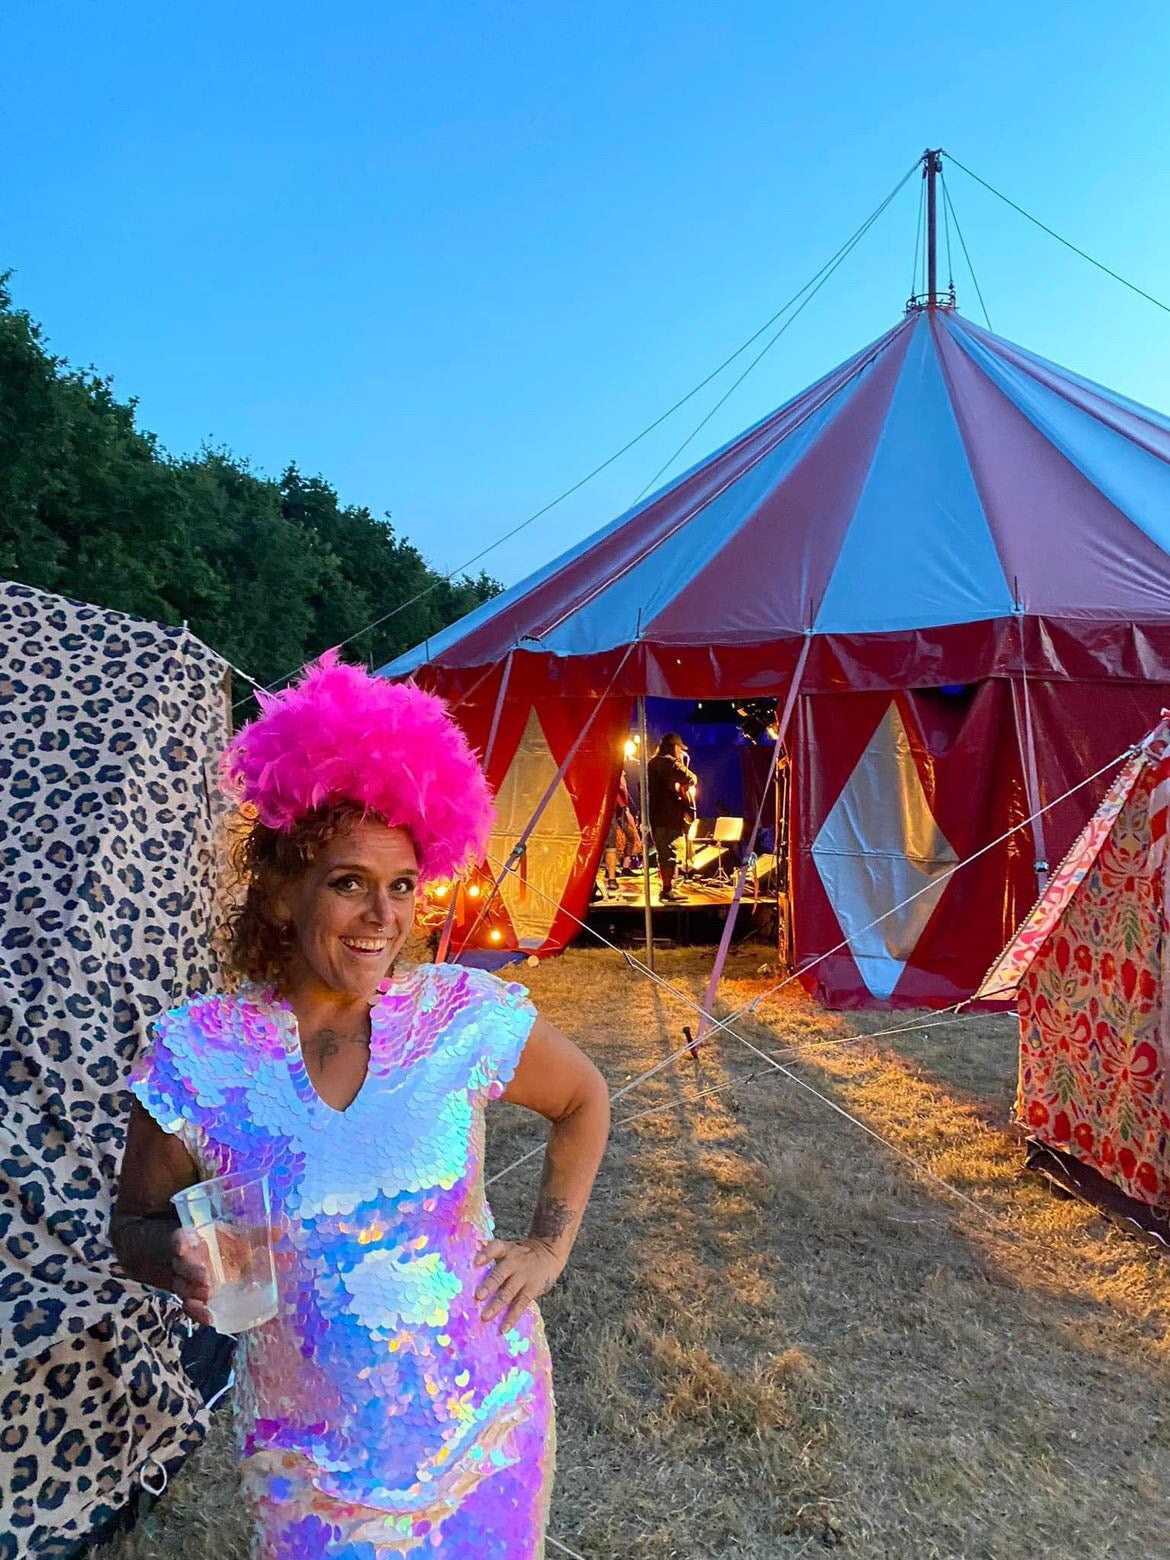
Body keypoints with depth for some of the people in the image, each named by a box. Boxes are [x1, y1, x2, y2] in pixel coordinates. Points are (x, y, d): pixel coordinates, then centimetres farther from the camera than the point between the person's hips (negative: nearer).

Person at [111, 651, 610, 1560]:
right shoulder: (196, 1056, -15)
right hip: (311, 1451, -1)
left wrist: (551, 1246, -1)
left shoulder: (463, 1015, -14)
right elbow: (135, 1227, -1)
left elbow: (583, 1101, 4)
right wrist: (180, 1261, -22)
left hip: (487, 1417, 1)